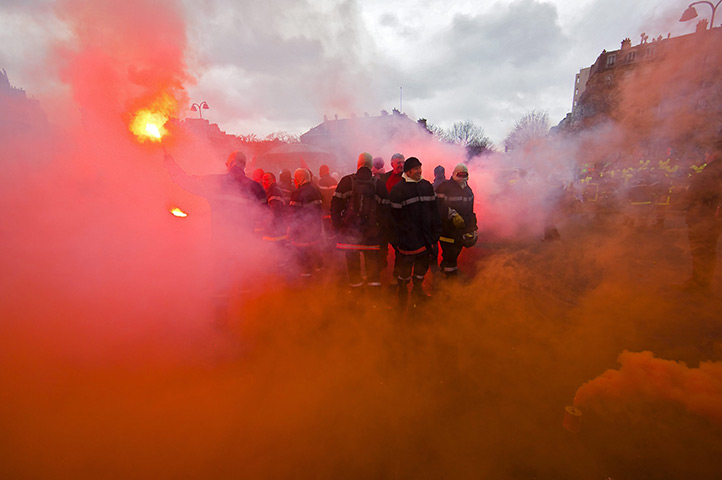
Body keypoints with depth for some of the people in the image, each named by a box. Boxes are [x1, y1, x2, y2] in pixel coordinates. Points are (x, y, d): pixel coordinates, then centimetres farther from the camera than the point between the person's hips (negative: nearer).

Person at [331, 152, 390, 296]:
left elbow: (335, 205, -3)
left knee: (352, 258, 10)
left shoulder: (346, 181, -4)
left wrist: (337, 226, 5)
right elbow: (385, 209, 2)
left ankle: (355, 285, 20)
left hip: (349, 230, -1)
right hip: (371, 231, 1)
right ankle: (374, 285, 14)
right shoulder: (379, 184, 0)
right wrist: (380, 229, 10)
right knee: (372, 258, 11)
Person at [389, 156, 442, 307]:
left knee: (423, 263, 15)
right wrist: (398, 239, -11)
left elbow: (434, 210, 14)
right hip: (407, 237, -5)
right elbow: (396, 216, -9)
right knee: (405, 265, 3)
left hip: (425, 236, 6)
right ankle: (403, 292, 26)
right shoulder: (397, 190, -8)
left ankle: (417, 289, 35)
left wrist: (436, 231, 10)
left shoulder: (427, 186, 9)